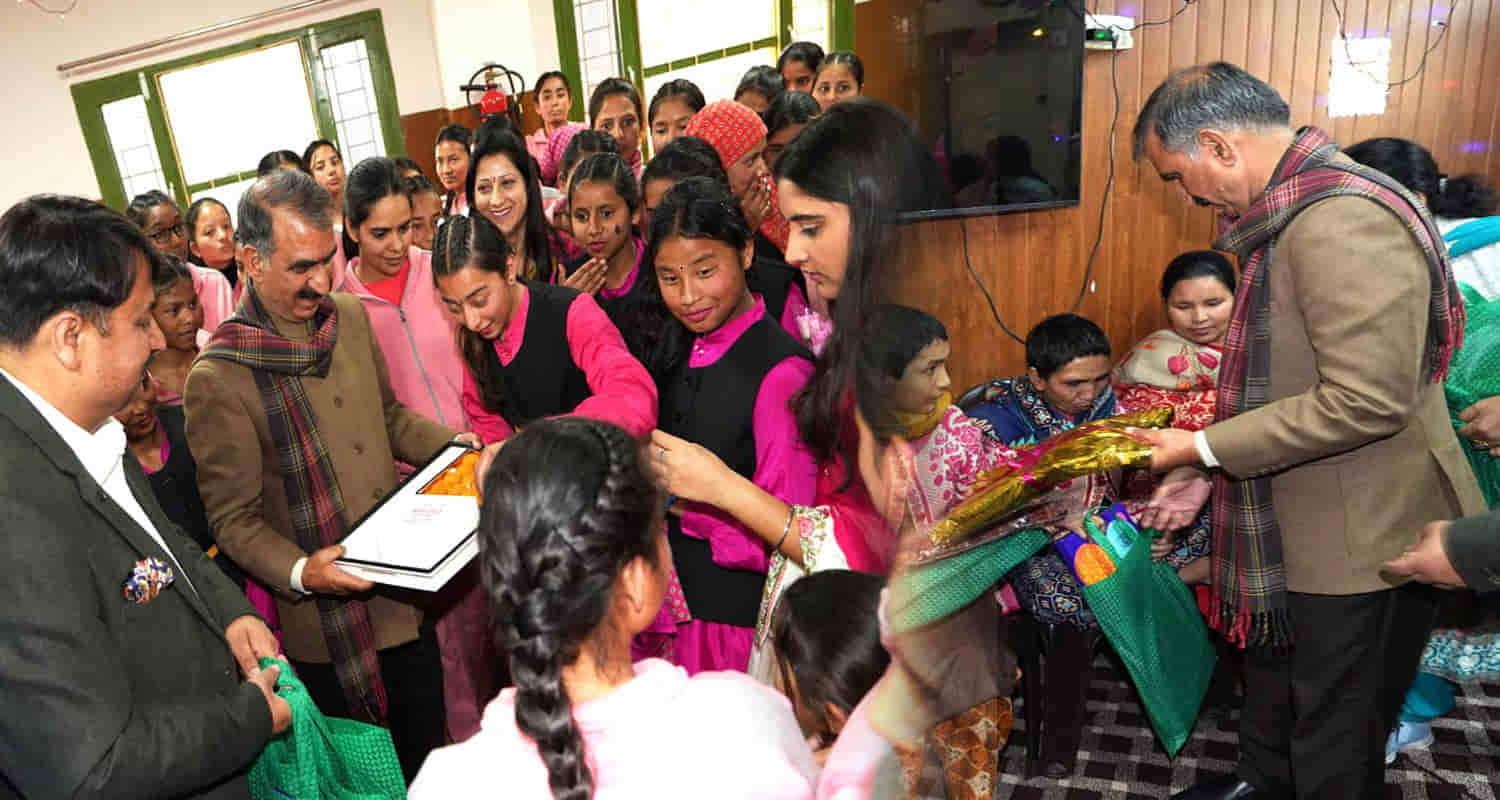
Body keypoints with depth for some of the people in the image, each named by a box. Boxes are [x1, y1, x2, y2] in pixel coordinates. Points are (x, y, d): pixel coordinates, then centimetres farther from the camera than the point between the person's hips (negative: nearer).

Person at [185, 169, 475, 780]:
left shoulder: (349, 315, 1)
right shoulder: (218, 377, -17)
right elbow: (233, 520, -11)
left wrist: (454, 444, 0)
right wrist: (301, 573, -26)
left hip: (406, 599, 5)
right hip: (328, 624, -5)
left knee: (430, 755, 21)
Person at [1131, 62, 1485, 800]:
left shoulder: (1342, 220, -26)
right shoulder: (1290, 213, 7)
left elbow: (1365, 401, -30)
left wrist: (1206, 446, -22)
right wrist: (1200, 466, 10)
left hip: (1362, 543, -10)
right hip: (1293, 528, 10)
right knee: (1273, 677, 28)